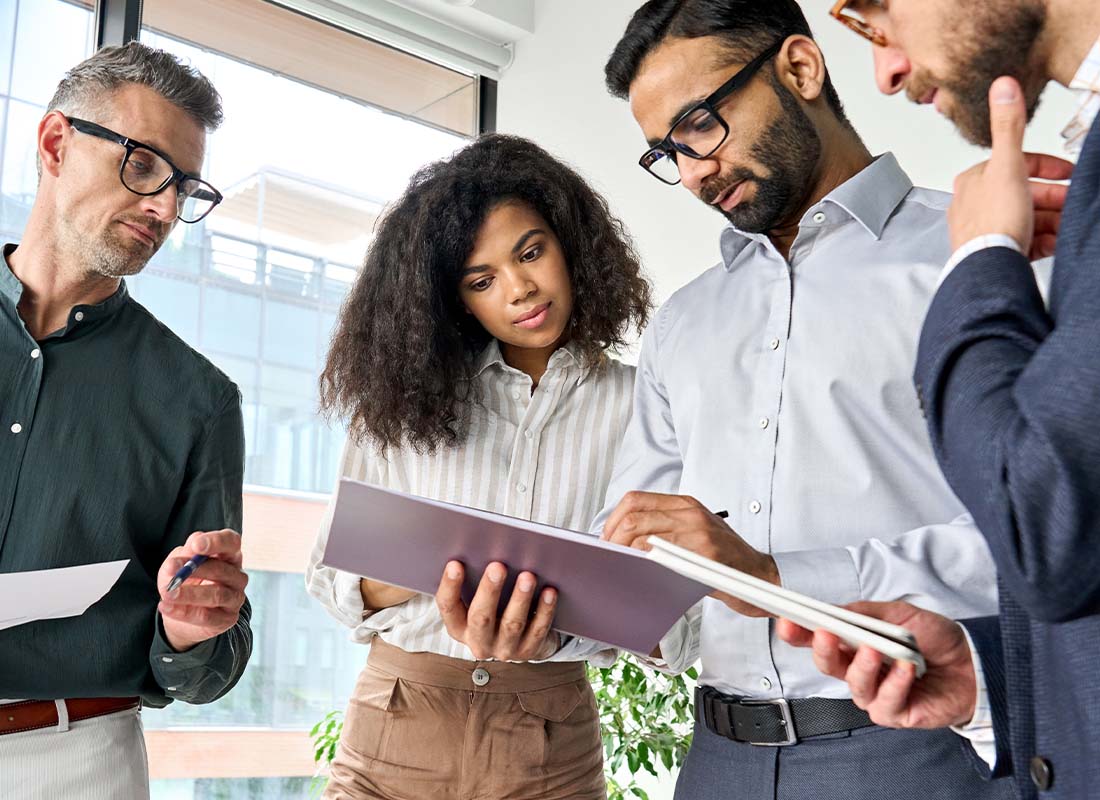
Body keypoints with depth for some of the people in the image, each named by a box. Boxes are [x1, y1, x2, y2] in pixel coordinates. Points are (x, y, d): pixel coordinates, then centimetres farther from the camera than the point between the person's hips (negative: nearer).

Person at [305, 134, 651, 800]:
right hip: (396, 724, 1)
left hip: (552, 743, -1)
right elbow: (331, 573, -1)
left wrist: (545, 637, -27)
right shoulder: (407, 393, 1)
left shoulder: (634, 403, -4)